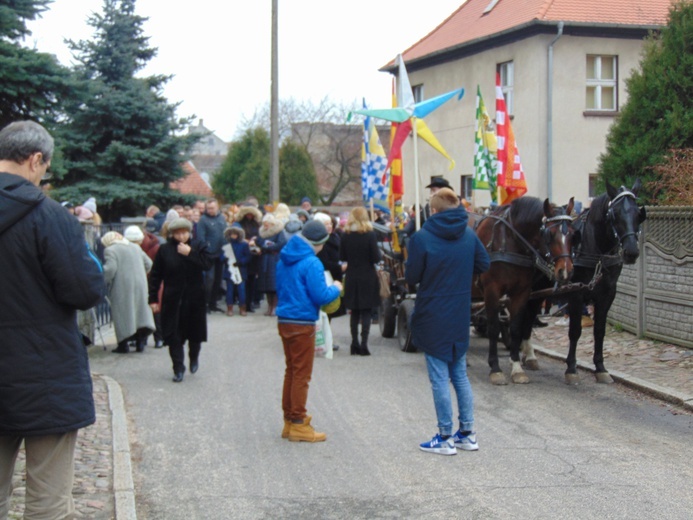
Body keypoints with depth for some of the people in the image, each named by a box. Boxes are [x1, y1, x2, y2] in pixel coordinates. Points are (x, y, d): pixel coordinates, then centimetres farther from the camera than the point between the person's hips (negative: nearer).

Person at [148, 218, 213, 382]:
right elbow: (155, 276, 0)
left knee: (195, 333, 11)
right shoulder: (164, 250, -2)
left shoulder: (199, 246, 1)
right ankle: (178, 369, 6)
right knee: (174, 335, -2)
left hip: (195, 299, 1)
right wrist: (153, 299, -3)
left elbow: (207, 264, -15)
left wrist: (190, 253, -21)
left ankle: (194, 357, 39)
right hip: (172, 299, -1)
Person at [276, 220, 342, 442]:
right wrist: (335, 289, 0)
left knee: (291, 371, 16)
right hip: (302, 324, -8)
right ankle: (298, 424, 4)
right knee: (302, 374, 0)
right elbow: (320, 296, -17)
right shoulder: (311, 263, -16)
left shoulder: (283, 261, 9)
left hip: (284, 321, 8)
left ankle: (289, 420, 22)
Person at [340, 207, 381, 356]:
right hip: (368, 278, -3)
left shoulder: (346, 235, -2)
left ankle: (354, 344, 13)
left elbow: (342, 257, 4)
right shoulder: (370, 235, -10)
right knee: (367, 312, 1)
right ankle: (363, 344, -5)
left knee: (354, 312, 12)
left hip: (351, 278, 3)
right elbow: (376, 258, -12)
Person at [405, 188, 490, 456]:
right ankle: (467, 433, 20)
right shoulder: (469, 235, 0)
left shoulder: (422, 238, -15)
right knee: (460, 375, 16)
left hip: (433, 318, -5)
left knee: (439, 378, 2)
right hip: (461, 317, 5)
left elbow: (412, 276, -10)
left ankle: (445, 438, 8)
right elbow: (483, 264, 8)